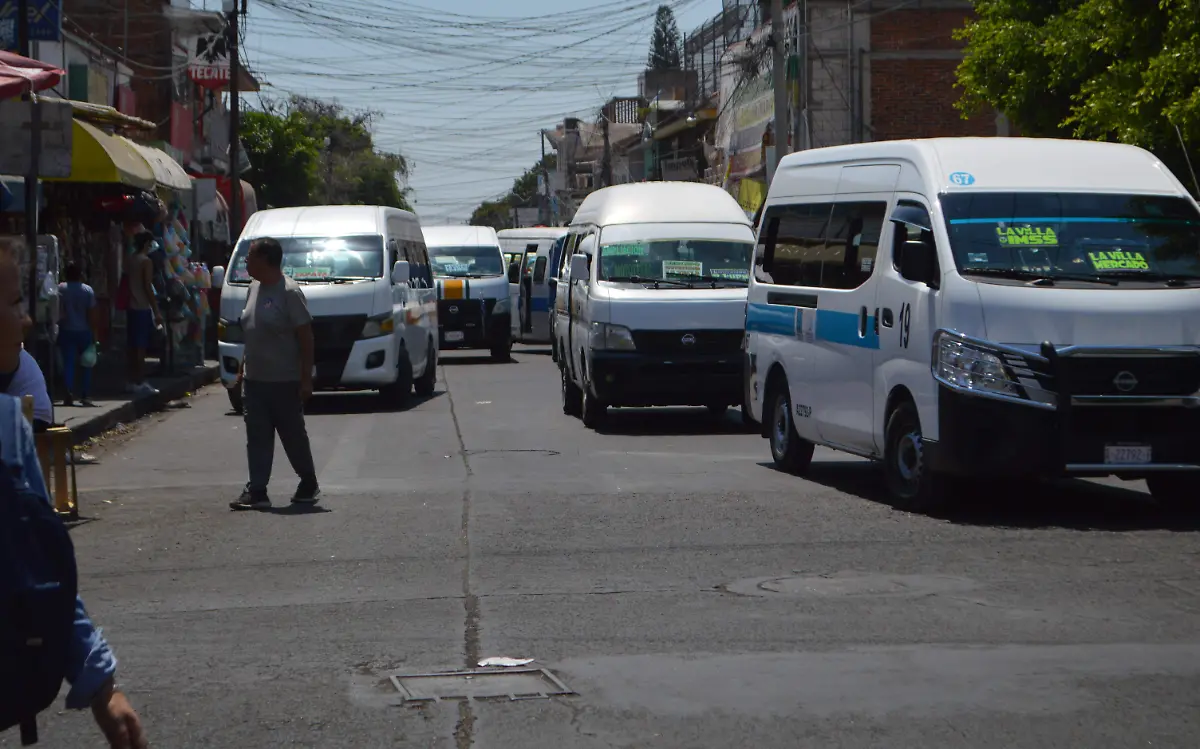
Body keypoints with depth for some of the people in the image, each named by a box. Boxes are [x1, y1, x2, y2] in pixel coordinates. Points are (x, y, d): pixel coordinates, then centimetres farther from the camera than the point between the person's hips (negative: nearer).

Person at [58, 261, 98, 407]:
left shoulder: (60, 289, -5)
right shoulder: (88, 290, -4)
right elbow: (91, 314, -5)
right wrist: (93, 333, 0)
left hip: (66, 331, 0)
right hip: (84, 331, 0)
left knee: (68, 363, 1)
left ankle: (69, 392, -14)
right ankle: (84, 396, 6)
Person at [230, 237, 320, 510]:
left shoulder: (289, 292, -14)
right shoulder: (254, 288, 11)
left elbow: (305, 337, -15)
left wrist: (306, 379, -17)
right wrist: (242, 369, 18)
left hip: (284, 382, -7)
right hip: (254, 380, 7)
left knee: (293, 435, 6)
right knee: (257, 438, 2)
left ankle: (309, 484, 23)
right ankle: (257, 492, 1)